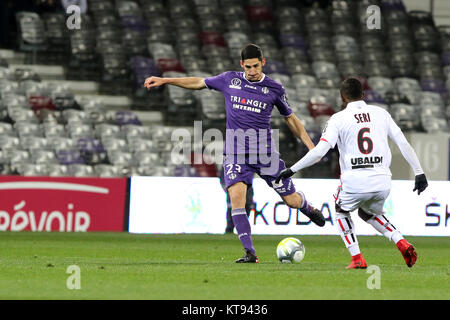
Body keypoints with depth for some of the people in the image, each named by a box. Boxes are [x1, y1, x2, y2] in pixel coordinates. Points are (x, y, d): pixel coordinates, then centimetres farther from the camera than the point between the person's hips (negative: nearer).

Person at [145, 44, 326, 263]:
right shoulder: (230, 80, 5)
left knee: (291, 199, 2)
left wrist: (310, 145, 5)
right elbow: (199, 83, 19)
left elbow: (291, 119, 13)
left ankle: (308, 208, 41)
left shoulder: (274, 89, 2)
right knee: (236, 195, -21)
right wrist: (164, 81, 17)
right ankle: (250, 253, -17)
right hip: (235, 151, 1)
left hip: (265, 151, -1)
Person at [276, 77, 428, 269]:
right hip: (382, 182, 4)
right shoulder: (381, 114, 11)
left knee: (341, 212, 27)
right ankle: (402, 243, 9)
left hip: (354, 181, -3)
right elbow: (403, 144, 8)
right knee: (368, 213, 31)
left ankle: (357, 258, 11)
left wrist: (292, 170, -1)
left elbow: (319, 151, -8)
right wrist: (419, 173, 13)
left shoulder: (338, 119, 1)